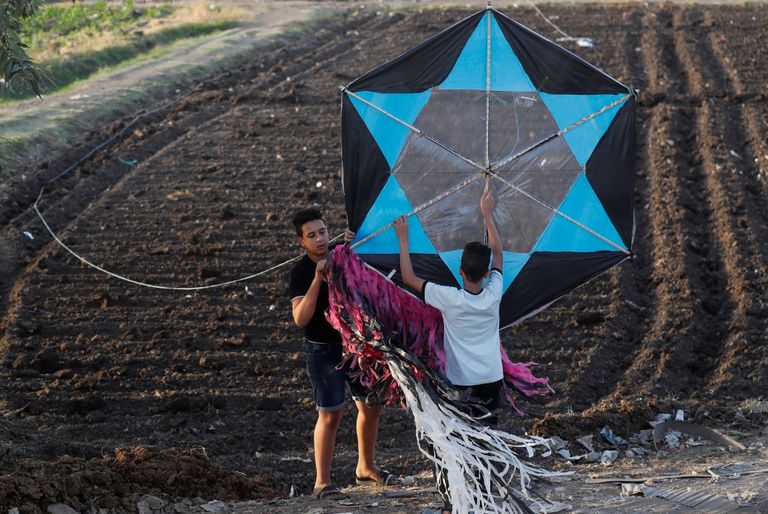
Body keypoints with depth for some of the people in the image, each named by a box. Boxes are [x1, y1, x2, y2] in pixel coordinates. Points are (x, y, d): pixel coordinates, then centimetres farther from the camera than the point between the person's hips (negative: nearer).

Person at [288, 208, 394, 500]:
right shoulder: (301, 272, -14)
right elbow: (300, 318, -23)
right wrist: (317, 279, -31)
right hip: (325, 352, -6)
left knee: (371, 405, 13)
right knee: (330, 414, -6)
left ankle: (365, 469, 31)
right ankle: (322, 483, 1)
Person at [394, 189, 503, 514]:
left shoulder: (450, 299, -17)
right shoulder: (493, 295, -8)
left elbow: (409, 278, -7)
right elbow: (498, 254, 8)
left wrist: (404, 239, 3)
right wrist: (488, 216, 17)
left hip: (458, 384, -3)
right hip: (491, 381, 3)